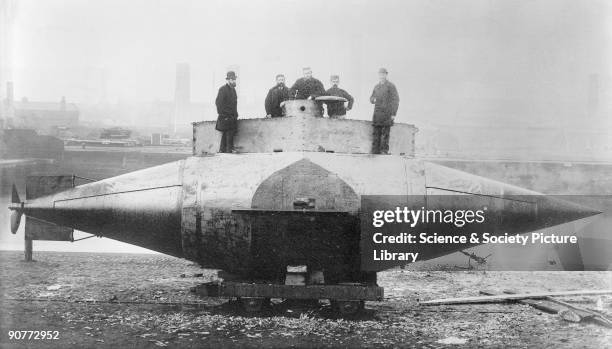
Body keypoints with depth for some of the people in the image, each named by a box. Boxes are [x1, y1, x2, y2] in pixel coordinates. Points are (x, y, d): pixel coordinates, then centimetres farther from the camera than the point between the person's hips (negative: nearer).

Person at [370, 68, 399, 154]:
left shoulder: (391, 86, -1)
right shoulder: (376, 86, 17)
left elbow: (396, 100, -5)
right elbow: (371, 98, 25)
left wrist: (393, 114, -11)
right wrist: (373, 99, -1)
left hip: (387, 113, -5)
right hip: (377, 113, 5)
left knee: (385, 133, -8)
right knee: (376, 133, 2)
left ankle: (384, 150, -7)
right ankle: (375, 151, 2)